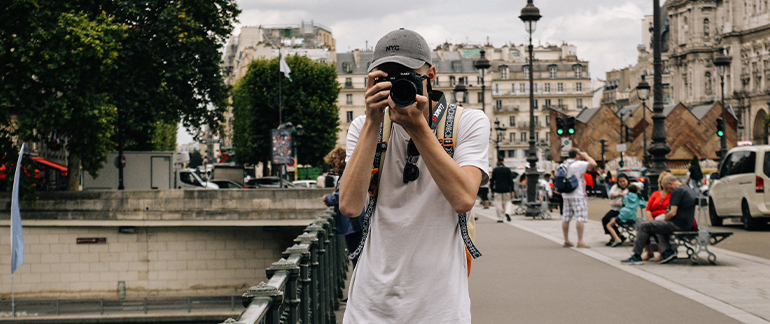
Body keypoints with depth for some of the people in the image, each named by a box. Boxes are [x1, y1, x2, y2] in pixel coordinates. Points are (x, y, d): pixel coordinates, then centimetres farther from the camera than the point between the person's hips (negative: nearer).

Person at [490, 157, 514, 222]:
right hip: (506, 189, 1)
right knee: (507, 202, 12)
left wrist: (492, 190, 7)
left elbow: (492, 180, 1)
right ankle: (507, 212, -15)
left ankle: (500, 218, 1)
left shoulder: (495, 170, 0)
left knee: (498, 204, 3)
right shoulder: (507, 169, 1)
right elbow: (510, 180, 0)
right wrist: (512, 190, 3)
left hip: (497, 189, -1)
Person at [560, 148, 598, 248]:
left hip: (566, 195, 8)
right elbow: (593, 164, -17)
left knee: (566, 218, 9)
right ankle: (580, 242, -11)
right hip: (577, 195, -8)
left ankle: (566, 241, 14)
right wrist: (586, 156, -4)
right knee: (580, 218, -7)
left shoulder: (564, 164, 11)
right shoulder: (578, 164, -12)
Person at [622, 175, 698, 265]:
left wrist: (664, 220, -2)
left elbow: (673, 213, -21)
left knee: (644, 227, -5)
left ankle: (636, 256, -1)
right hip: (688, 224, 10)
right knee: (659, 226, 34)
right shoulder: (688, 189, 17)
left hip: (677, 224, -10)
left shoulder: (677, 191, -15)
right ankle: (667, 251, 14)